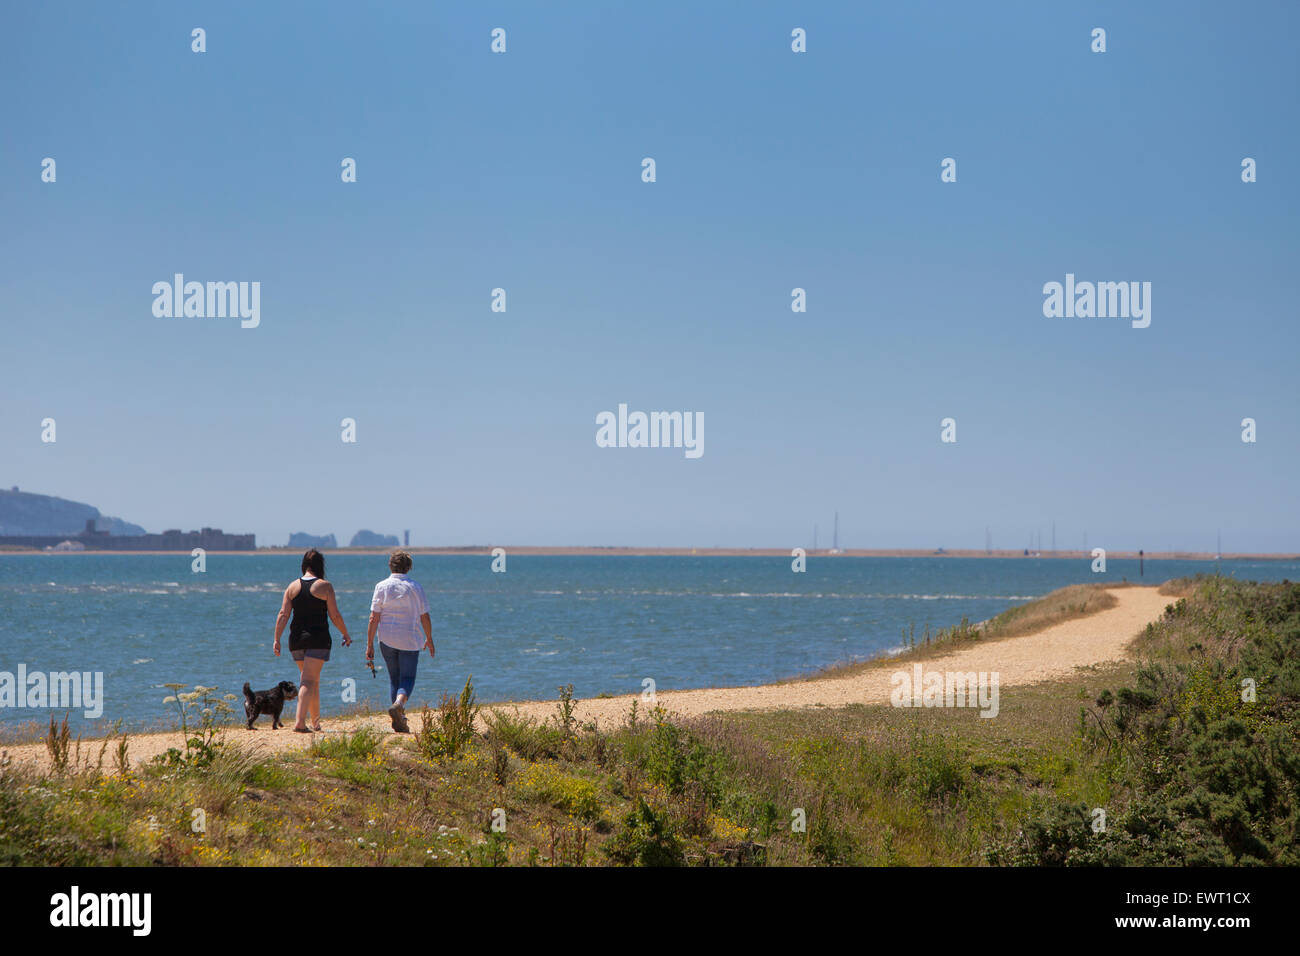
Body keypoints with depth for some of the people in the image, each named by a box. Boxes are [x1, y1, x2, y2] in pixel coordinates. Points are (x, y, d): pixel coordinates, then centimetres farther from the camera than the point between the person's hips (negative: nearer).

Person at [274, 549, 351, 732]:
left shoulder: (293, 587, 5)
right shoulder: (325, 586, -6)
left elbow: (283, 614, -1)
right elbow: (335, 615, -6)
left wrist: (277, 639, -2)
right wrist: (346, 635, 7)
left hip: (297, 638, 5)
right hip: (318, 638, -4)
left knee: (313, 680, 19)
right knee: (309, 681, -8)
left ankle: (316, 721, 27)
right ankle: (300, 722, -22)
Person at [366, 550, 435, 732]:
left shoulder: (381, 586, -2)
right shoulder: (415, 588, -3)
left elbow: (373, 618, -5)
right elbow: (425, 618, 2)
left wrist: (369, 645, -1)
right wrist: (429, 639, 17)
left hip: (387, 640, 2)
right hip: (410, 640, -2)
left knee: (394, 678, 13)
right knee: (407, 678, 1)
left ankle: (399, 721, 11)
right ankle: (398, 704, -28)